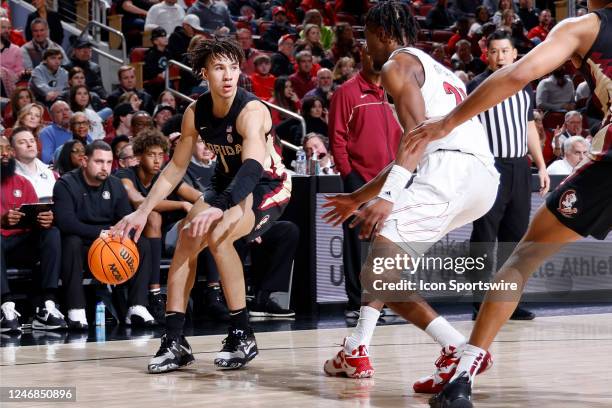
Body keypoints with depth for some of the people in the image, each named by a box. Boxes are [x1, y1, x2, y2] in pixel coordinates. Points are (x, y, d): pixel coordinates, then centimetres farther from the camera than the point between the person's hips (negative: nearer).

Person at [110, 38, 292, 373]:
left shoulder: (251, 111, -27)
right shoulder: (195, 113, -7)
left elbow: (253, 167, -43)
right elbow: (176, 167, 5)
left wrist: (218, 210, -58)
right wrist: (142, 212, -3)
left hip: (268, 186, -7)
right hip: (228, 183, 7)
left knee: (217, 235, -29)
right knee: (186, 239, -12)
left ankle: (242, 335, -18)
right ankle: (174, 340, -6)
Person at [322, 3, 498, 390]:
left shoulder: (398, 64, 6)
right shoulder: (439, 71, 34)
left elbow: (418, 132, -11)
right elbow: (414, 152, 39)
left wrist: (387, 197, -21)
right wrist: (358, 198, 46)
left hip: (449, 169, -9)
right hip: (485, 176, 9)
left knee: (381, 277, -10)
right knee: (384, 238, 24)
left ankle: (459, 350, -23)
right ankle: (356, 353, 16)